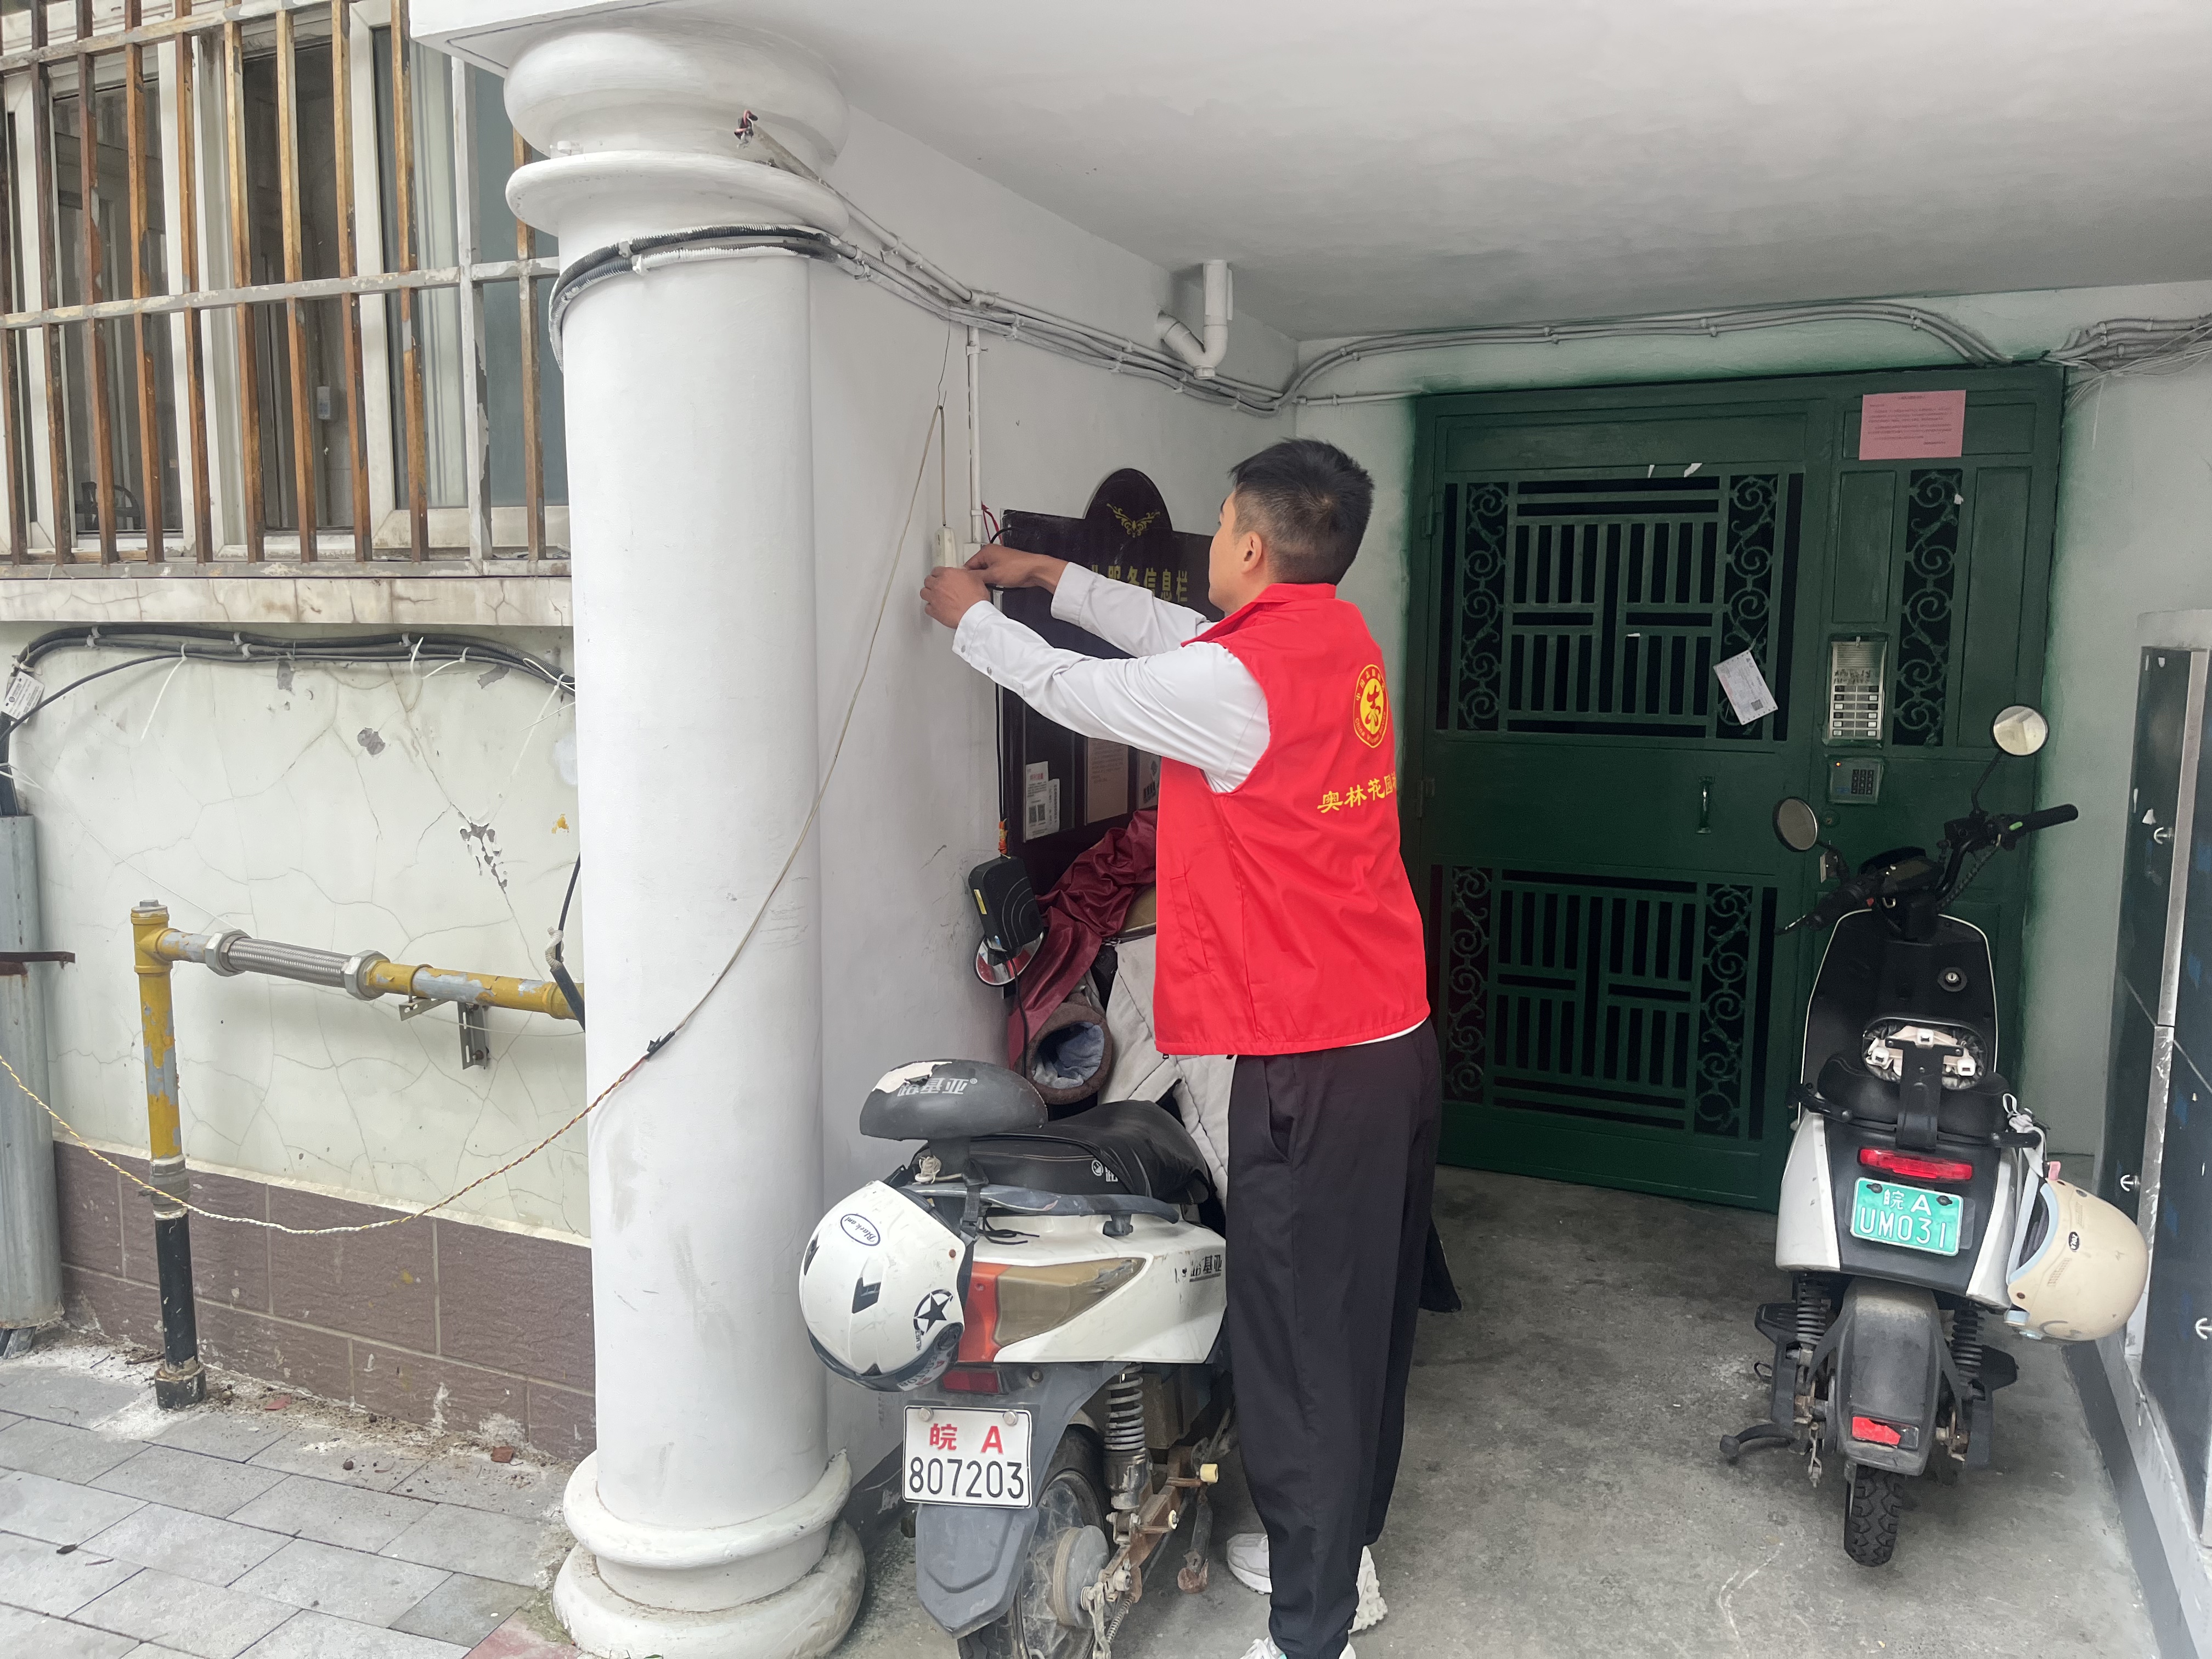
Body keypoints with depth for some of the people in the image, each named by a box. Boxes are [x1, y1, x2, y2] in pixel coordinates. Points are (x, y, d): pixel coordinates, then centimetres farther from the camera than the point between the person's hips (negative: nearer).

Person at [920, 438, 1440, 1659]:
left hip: (1310, 1063, -9)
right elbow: (1184, 638, 22)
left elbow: (1074, 691, -3)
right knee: (1364, 1311, 20)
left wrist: (971, 615, 15)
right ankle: (1341, 1550, 38)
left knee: (1299, 1339, 2)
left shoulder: (1237, 677, -18)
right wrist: (1054, 579, 29)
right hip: (1395, 1035, 9)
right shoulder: (1340, 639, 8)